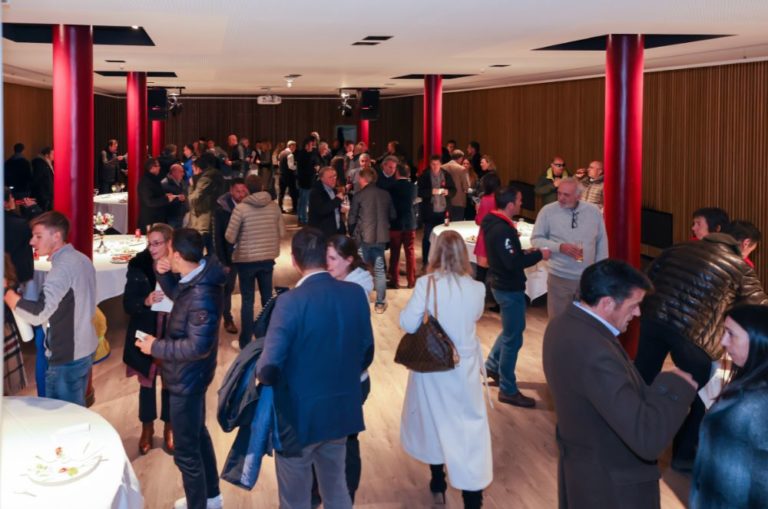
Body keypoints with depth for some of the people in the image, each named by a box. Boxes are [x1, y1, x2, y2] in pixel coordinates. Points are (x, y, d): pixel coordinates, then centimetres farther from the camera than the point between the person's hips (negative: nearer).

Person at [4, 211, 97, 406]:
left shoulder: (63, 266, -21)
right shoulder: (81, 259, 7)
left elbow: (37, 314, -30)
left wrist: (5, 291, -21)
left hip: (67, 357, -9)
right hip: (84, 350, 9)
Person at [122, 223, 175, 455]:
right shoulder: (138, 266, -10)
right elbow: (128, 304, -11)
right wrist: (146, 301, -29)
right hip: (145, 334, 1)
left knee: (171, 382, 15)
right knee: (147, 382, 15)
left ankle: (168, 427, 36)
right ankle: (147, 428, 35)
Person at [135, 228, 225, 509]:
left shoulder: (201, 295, -32)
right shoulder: (195, 279, -2)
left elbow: (198, 346, -32)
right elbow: (177, 294, 19)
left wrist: (156, 347, -22)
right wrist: (164, 275, -2)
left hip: (186, 379, -10)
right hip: (189, 376, 10)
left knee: (186, 449, 5)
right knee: (198, 434, 25)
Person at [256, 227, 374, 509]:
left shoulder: (291, 301, -22)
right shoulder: (356, 293, -5)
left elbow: (269, 367, -24)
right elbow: (366, 353, 6)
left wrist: (262, 373, -1)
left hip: (300, 414, -5)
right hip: (342, 409, 5)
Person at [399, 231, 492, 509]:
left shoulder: (426, 284, -17)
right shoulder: (476, 288, -11)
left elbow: (408, 323, -14)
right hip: (464, 367, 0)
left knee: (434, 420, 20)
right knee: (469, 429, 5)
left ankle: (438, 485, 36)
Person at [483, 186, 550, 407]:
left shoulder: (494, 223, 5)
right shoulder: (502, 230, -27)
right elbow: (512, 263, -29)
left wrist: (525, 253, 5)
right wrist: (538, 255, -19)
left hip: (503, 285, 10)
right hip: (509, 289, -10)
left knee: (512, 329, 27)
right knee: (513, 338, 1)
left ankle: (492, 365, 39)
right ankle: (508, 390, 11)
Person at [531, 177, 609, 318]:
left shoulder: (594, 211, -1)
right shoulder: (548, 211, -7)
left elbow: (602, 242, 7)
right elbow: (536, 239, -5)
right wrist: (560, 247, -20)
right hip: (559, 278, -2)